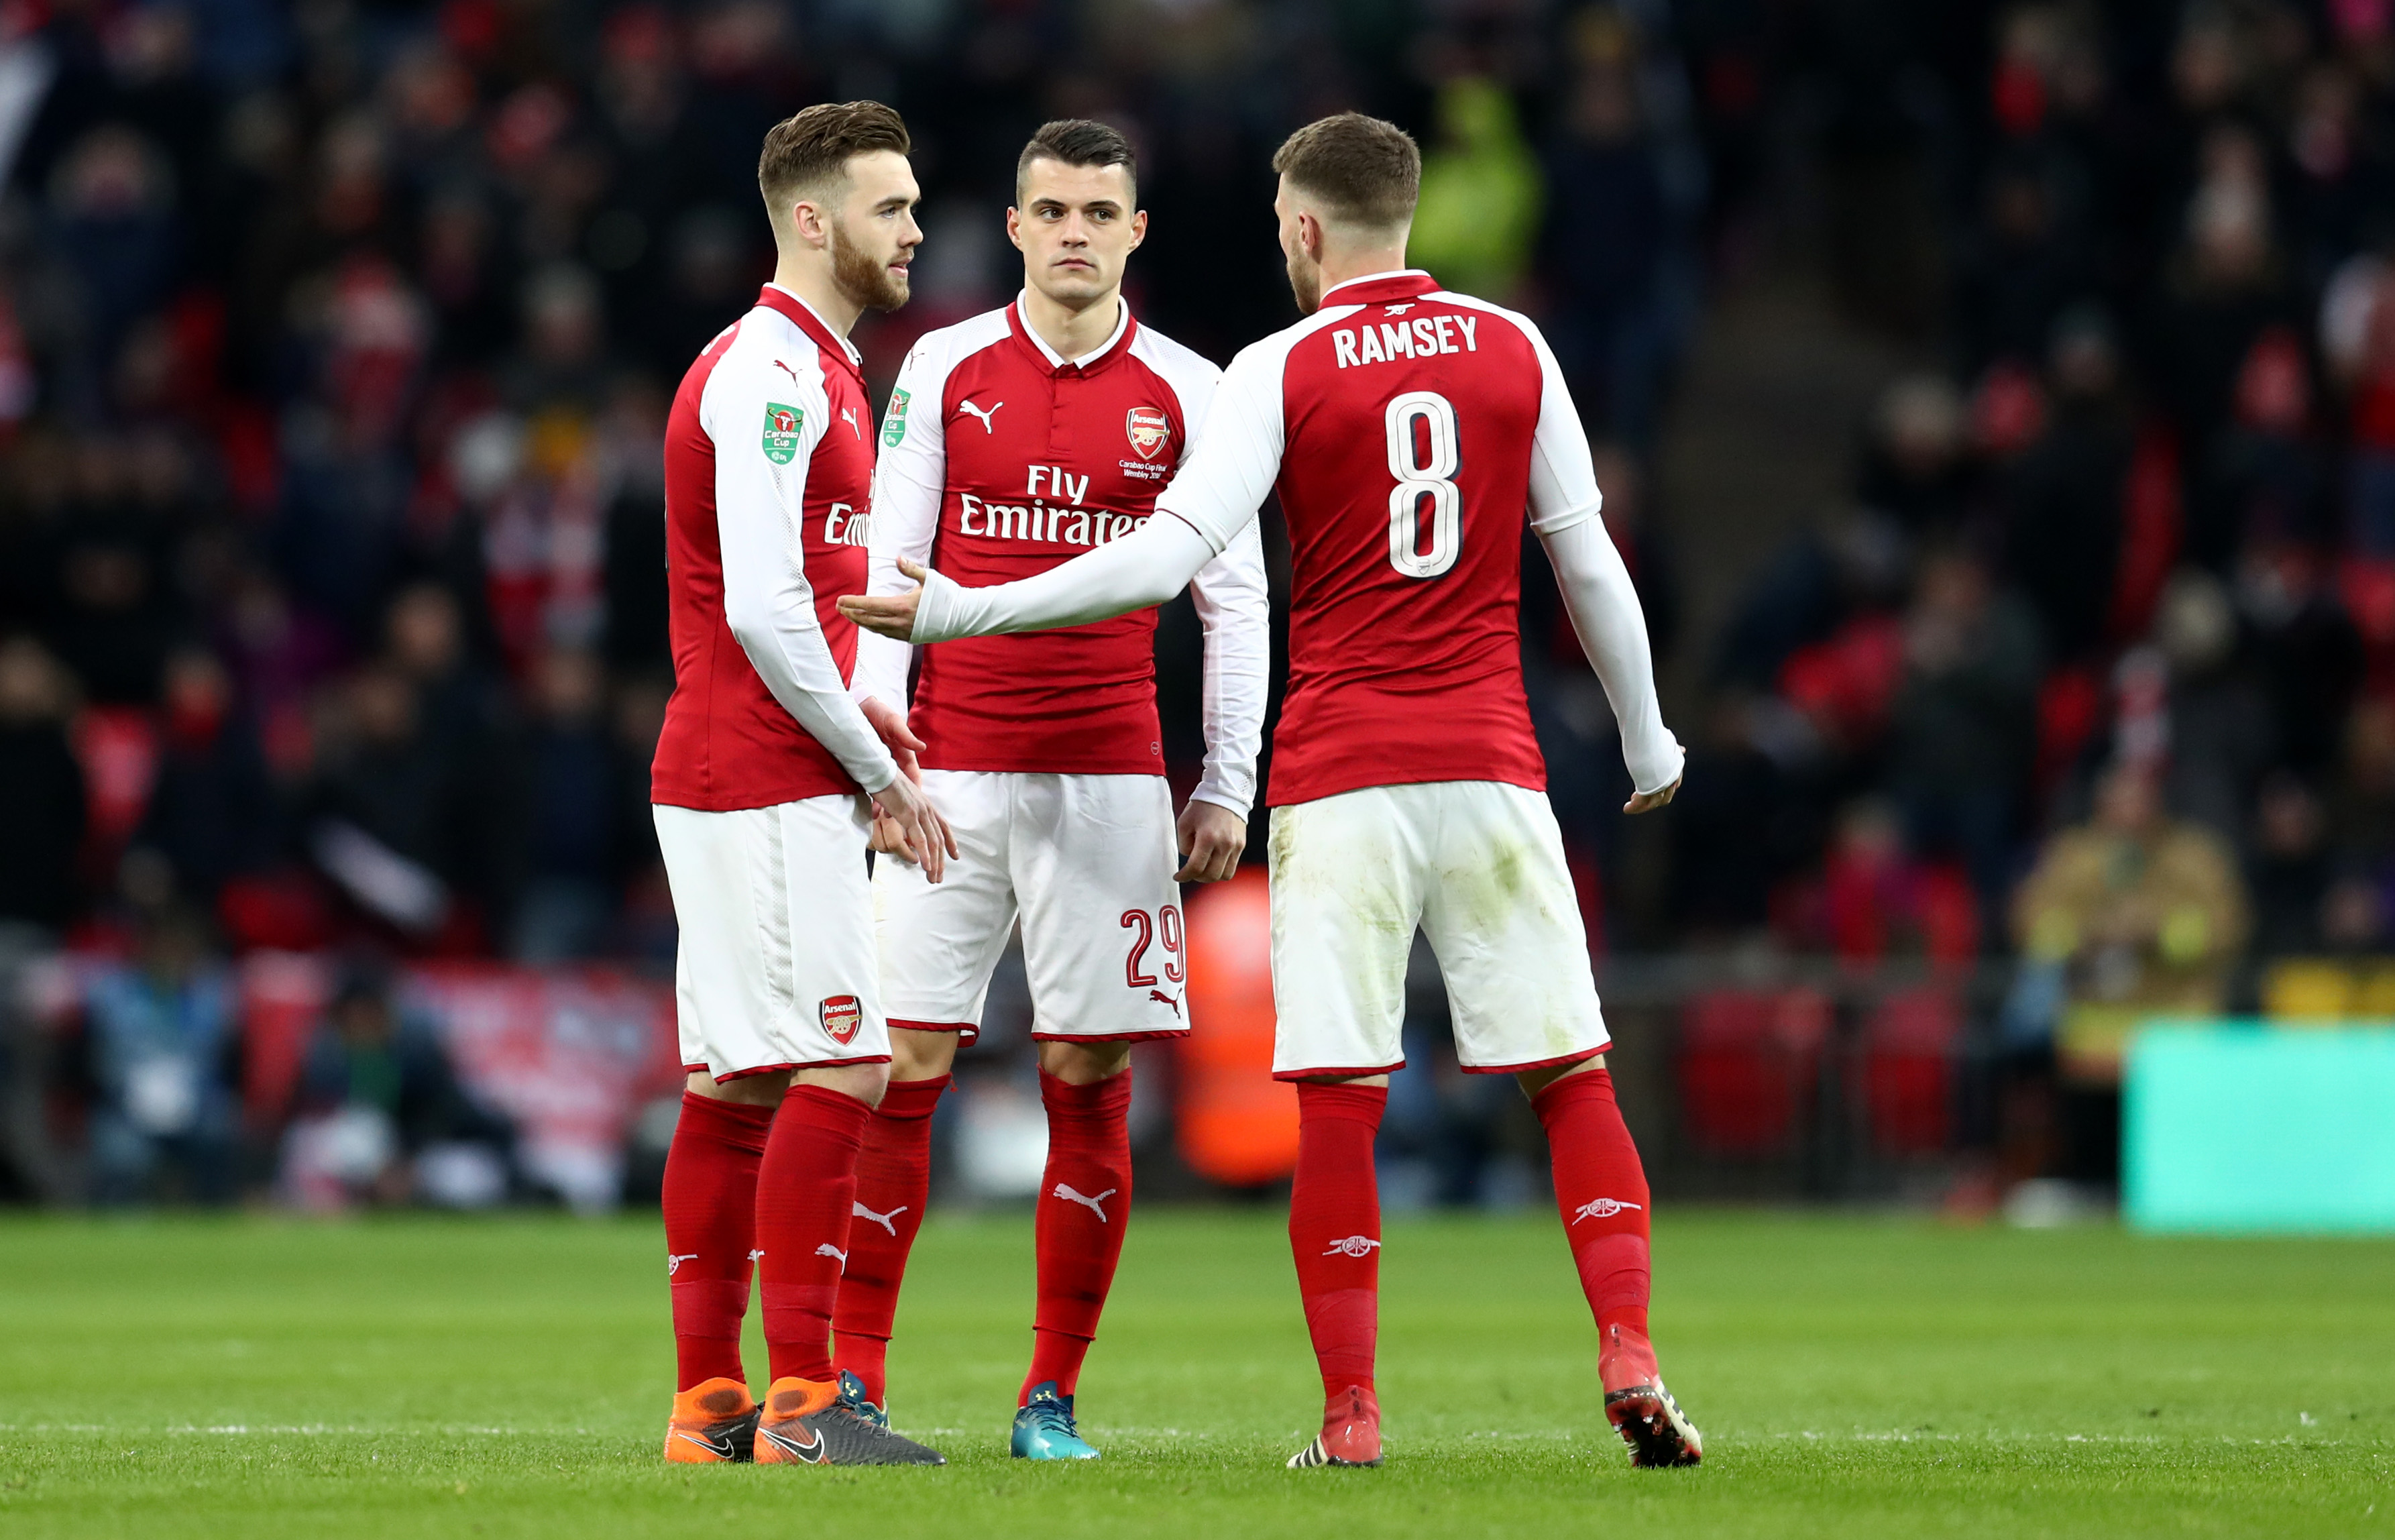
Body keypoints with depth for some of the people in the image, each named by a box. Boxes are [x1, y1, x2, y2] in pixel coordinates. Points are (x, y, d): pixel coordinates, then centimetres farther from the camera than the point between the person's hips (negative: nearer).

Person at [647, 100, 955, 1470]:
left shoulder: (811, 369, 19)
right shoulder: (773, 374, -14)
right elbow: (763, 610, -20)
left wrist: (856, 718, 10)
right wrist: (877, 771, -12)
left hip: (727, 783, 10)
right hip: (770, 789, -10)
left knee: (738, 1085, 9)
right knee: (841, 1069, -12)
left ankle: (708, 1403, 11)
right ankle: (801, 1402, -12)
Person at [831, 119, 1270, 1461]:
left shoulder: (1184, 393, 5)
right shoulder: (945, 369, 6)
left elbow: (1236, 596, 7)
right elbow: (888, 554, 5)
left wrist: (1229, 783, 2)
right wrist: (873, 692, -10)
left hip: (1111, 780, 0)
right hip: (951, 770, 0)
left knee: (1091, 1082, 0)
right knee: (900, 1062, -5)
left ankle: (1054, 1395, 7)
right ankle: (852, 1377, 2)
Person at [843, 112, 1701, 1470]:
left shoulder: (1282, 371, -2)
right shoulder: (1515, 349, 7)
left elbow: (1168, 558, -11)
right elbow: (1589, 562, 12)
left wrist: (960, 611, -8)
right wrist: (1649, 740, 24)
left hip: (1340, 781, -2)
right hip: (1492, 769, 2)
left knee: (1339, 1103, -1)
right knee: (1573, 1079, 6)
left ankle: (1352, 1413, -3)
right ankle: (1633, 1367, -5)